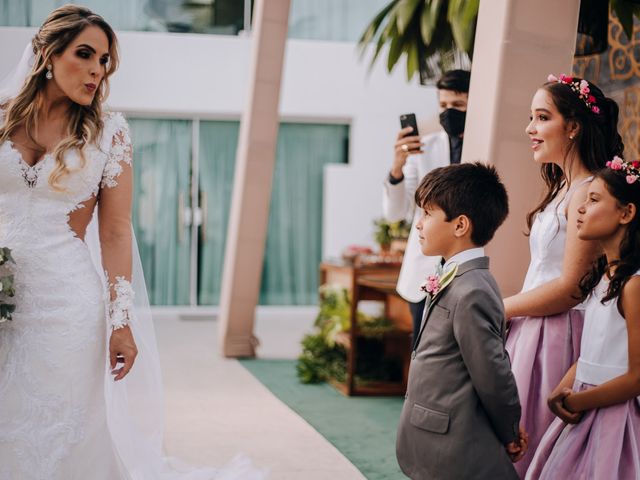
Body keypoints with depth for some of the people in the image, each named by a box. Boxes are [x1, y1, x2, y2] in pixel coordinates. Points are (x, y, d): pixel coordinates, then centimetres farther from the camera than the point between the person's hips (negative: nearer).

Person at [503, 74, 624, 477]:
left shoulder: (587, 192, -16)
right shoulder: (563, 188, 14)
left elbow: (571, 288, -19)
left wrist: (501, 309, -10)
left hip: (559, 337, -9)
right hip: (535, 332, 9)